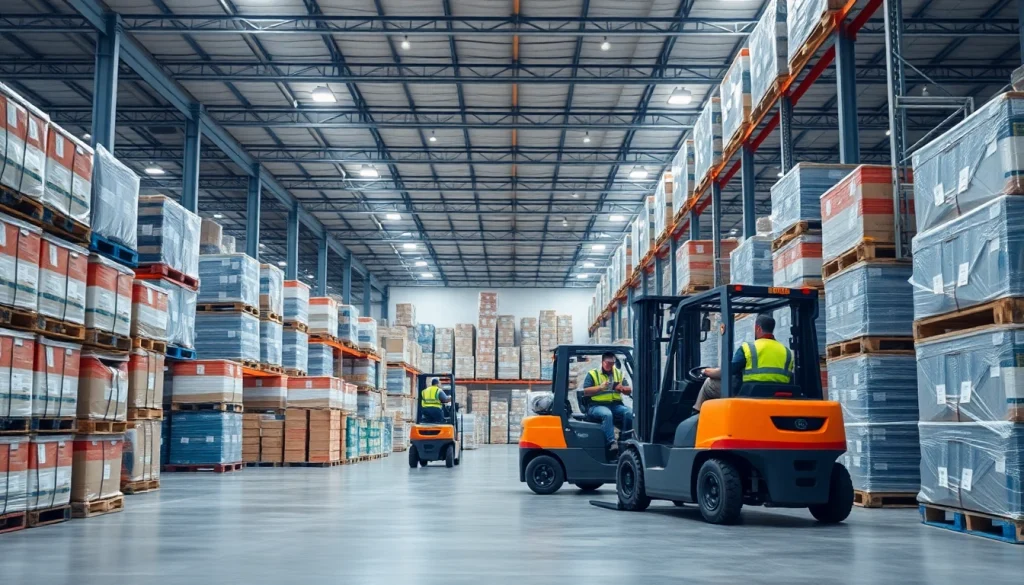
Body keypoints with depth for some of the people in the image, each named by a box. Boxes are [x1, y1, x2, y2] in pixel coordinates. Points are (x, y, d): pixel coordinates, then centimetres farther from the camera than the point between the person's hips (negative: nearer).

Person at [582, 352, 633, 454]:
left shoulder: (619, 373, 19)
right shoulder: (592, 374, 7)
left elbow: (629, 391, 15)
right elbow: (585, 392, -4)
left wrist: (622, 388, -8)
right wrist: (600, 387, -18)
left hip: (616, 405, 4)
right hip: (597, 406, -4)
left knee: (629, 412, -26)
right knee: (607, 414, -37)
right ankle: (611, 443, -42)